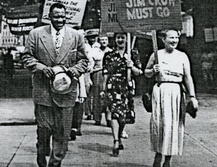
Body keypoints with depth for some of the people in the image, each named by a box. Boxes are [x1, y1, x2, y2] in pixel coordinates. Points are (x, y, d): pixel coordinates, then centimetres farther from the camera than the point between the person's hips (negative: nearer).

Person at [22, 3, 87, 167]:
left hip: (66, 90, 1)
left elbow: (83, 60, 11)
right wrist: (41, 68, -12)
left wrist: (74, 70, -8)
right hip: (43, 90, -1)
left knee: (62, 132, 4)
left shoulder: (76, 36, 5)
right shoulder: (36, 34, 2)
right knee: (44, 129, 6)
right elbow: (27, 56, 5)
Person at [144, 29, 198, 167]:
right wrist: (153, 70, -7)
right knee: (158, 122, -3)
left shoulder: (182, 56, 8)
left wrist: (192, 96, -4)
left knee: (174, 124, 1)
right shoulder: (156, 55, 7)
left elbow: (188, 77, 4)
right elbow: (146, 73, 16)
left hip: (177, 91, 1)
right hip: (160, 90, -1)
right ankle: (158, 155, 13)